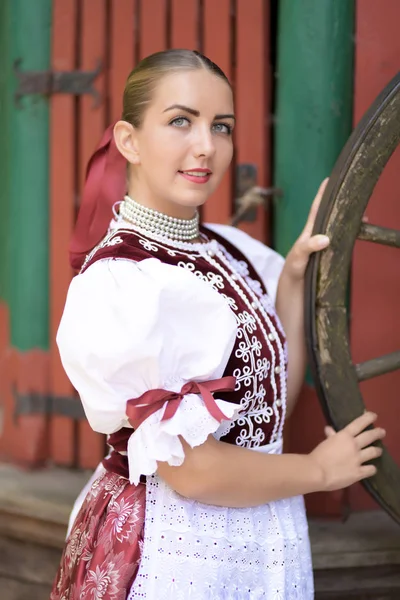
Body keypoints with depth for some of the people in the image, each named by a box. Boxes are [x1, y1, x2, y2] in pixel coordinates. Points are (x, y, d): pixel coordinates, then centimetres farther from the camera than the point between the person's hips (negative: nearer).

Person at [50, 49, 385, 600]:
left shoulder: (230, 251, 2)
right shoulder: (118, 280, -21)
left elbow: (270, 399, 6)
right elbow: (189, 469, -21)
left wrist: (293, 279, -1)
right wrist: (318, 470, -7)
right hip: (173, 551, -7)